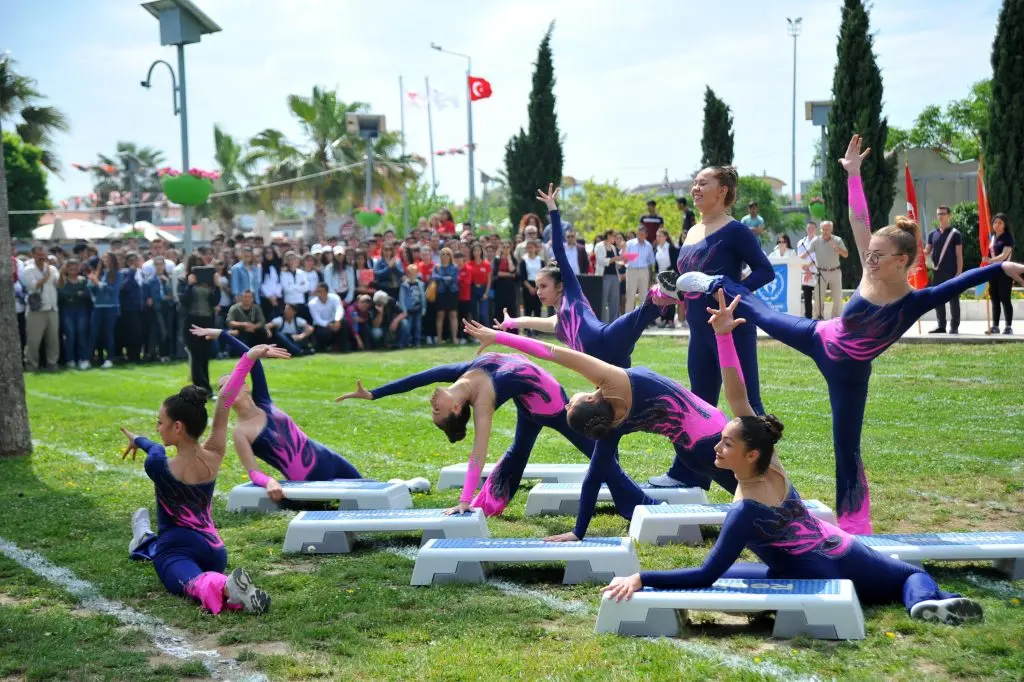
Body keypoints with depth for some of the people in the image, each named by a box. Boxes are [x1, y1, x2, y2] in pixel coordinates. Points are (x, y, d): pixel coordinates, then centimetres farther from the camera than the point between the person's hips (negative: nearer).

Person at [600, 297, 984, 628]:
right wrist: (724, 337, -13)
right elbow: (739, 401, -11)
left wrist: (641, 577, -34)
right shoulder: (773, 466, -7)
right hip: (846, 554, 5)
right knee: (913, 574, 26)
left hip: (816, 576, -5)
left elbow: (706, 576, -29)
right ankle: (929, 600, -8)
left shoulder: (746, 510, -23)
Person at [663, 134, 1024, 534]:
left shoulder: (915, 302, -27)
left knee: (846, 449, 2)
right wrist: (853, 175, -26)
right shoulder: (871, 273, -17)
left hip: (848, 374, -4)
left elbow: (960, 281, -39)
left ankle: (855, 528, 16)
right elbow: (858, 221, -19)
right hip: (819, 340, 4)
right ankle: (715, 285, 51)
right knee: (761, 312, 21)